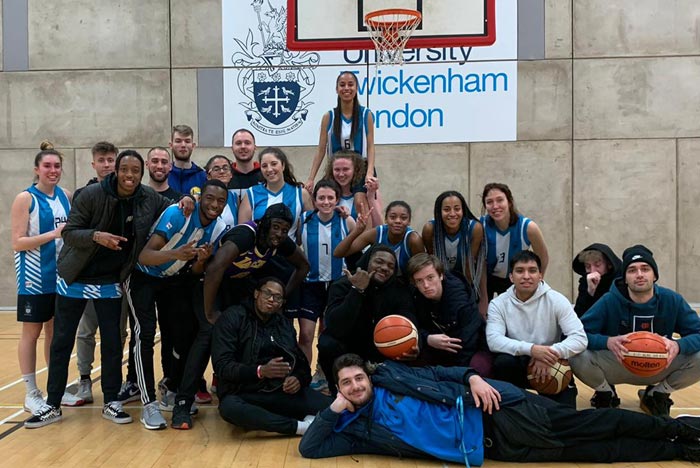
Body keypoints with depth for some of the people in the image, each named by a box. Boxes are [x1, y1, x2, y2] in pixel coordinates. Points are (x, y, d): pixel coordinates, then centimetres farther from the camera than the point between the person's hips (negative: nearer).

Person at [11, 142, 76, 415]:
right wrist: (54, 233, -22)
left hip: (61, 276, 5)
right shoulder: (25, 199, -8)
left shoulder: (66, 196, 7)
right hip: (35, 279, -5)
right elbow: (18, 243, -13)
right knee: (32, 332, 3)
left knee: (56, 330, 13)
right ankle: (31, 394, 12)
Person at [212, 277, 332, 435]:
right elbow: (221, 365, -11)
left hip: (281, 392, 3)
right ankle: (301, 426, -33)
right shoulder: (232, 318, -2)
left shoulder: (285, 325, 13)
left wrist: (299, 379, -10)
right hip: (244, 394, -3)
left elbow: (302, 364, 15)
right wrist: (260, 371, -26)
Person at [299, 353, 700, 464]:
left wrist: (473, 378, -12)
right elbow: (309, 448, 4)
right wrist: (334, 408, -6)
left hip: (492, 411, -1)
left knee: (589, 426, -3)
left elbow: (439, 373, 7)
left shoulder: (390, 374, 6)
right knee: (591, 450, 0)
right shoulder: (358, 430, 7)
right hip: (493, 447, 1)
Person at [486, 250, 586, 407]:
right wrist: (531, 349, -37)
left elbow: (580, 338, -17)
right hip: (519, 364, 0)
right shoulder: (498, 304, -9)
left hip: (550, 367, 1)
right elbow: (494, 340, -24)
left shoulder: (556, 300, -10)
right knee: (502, 362, -32)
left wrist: (553, 353, -34)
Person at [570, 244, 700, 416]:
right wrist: (608, 341, -39)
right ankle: (606, 394, 6)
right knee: (578, 357, -31)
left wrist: (678, 345, -34)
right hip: (616, 367, -2)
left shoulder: (672, 300, -9)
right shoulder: (609, 301, -16)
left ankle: (657, 394, 8)